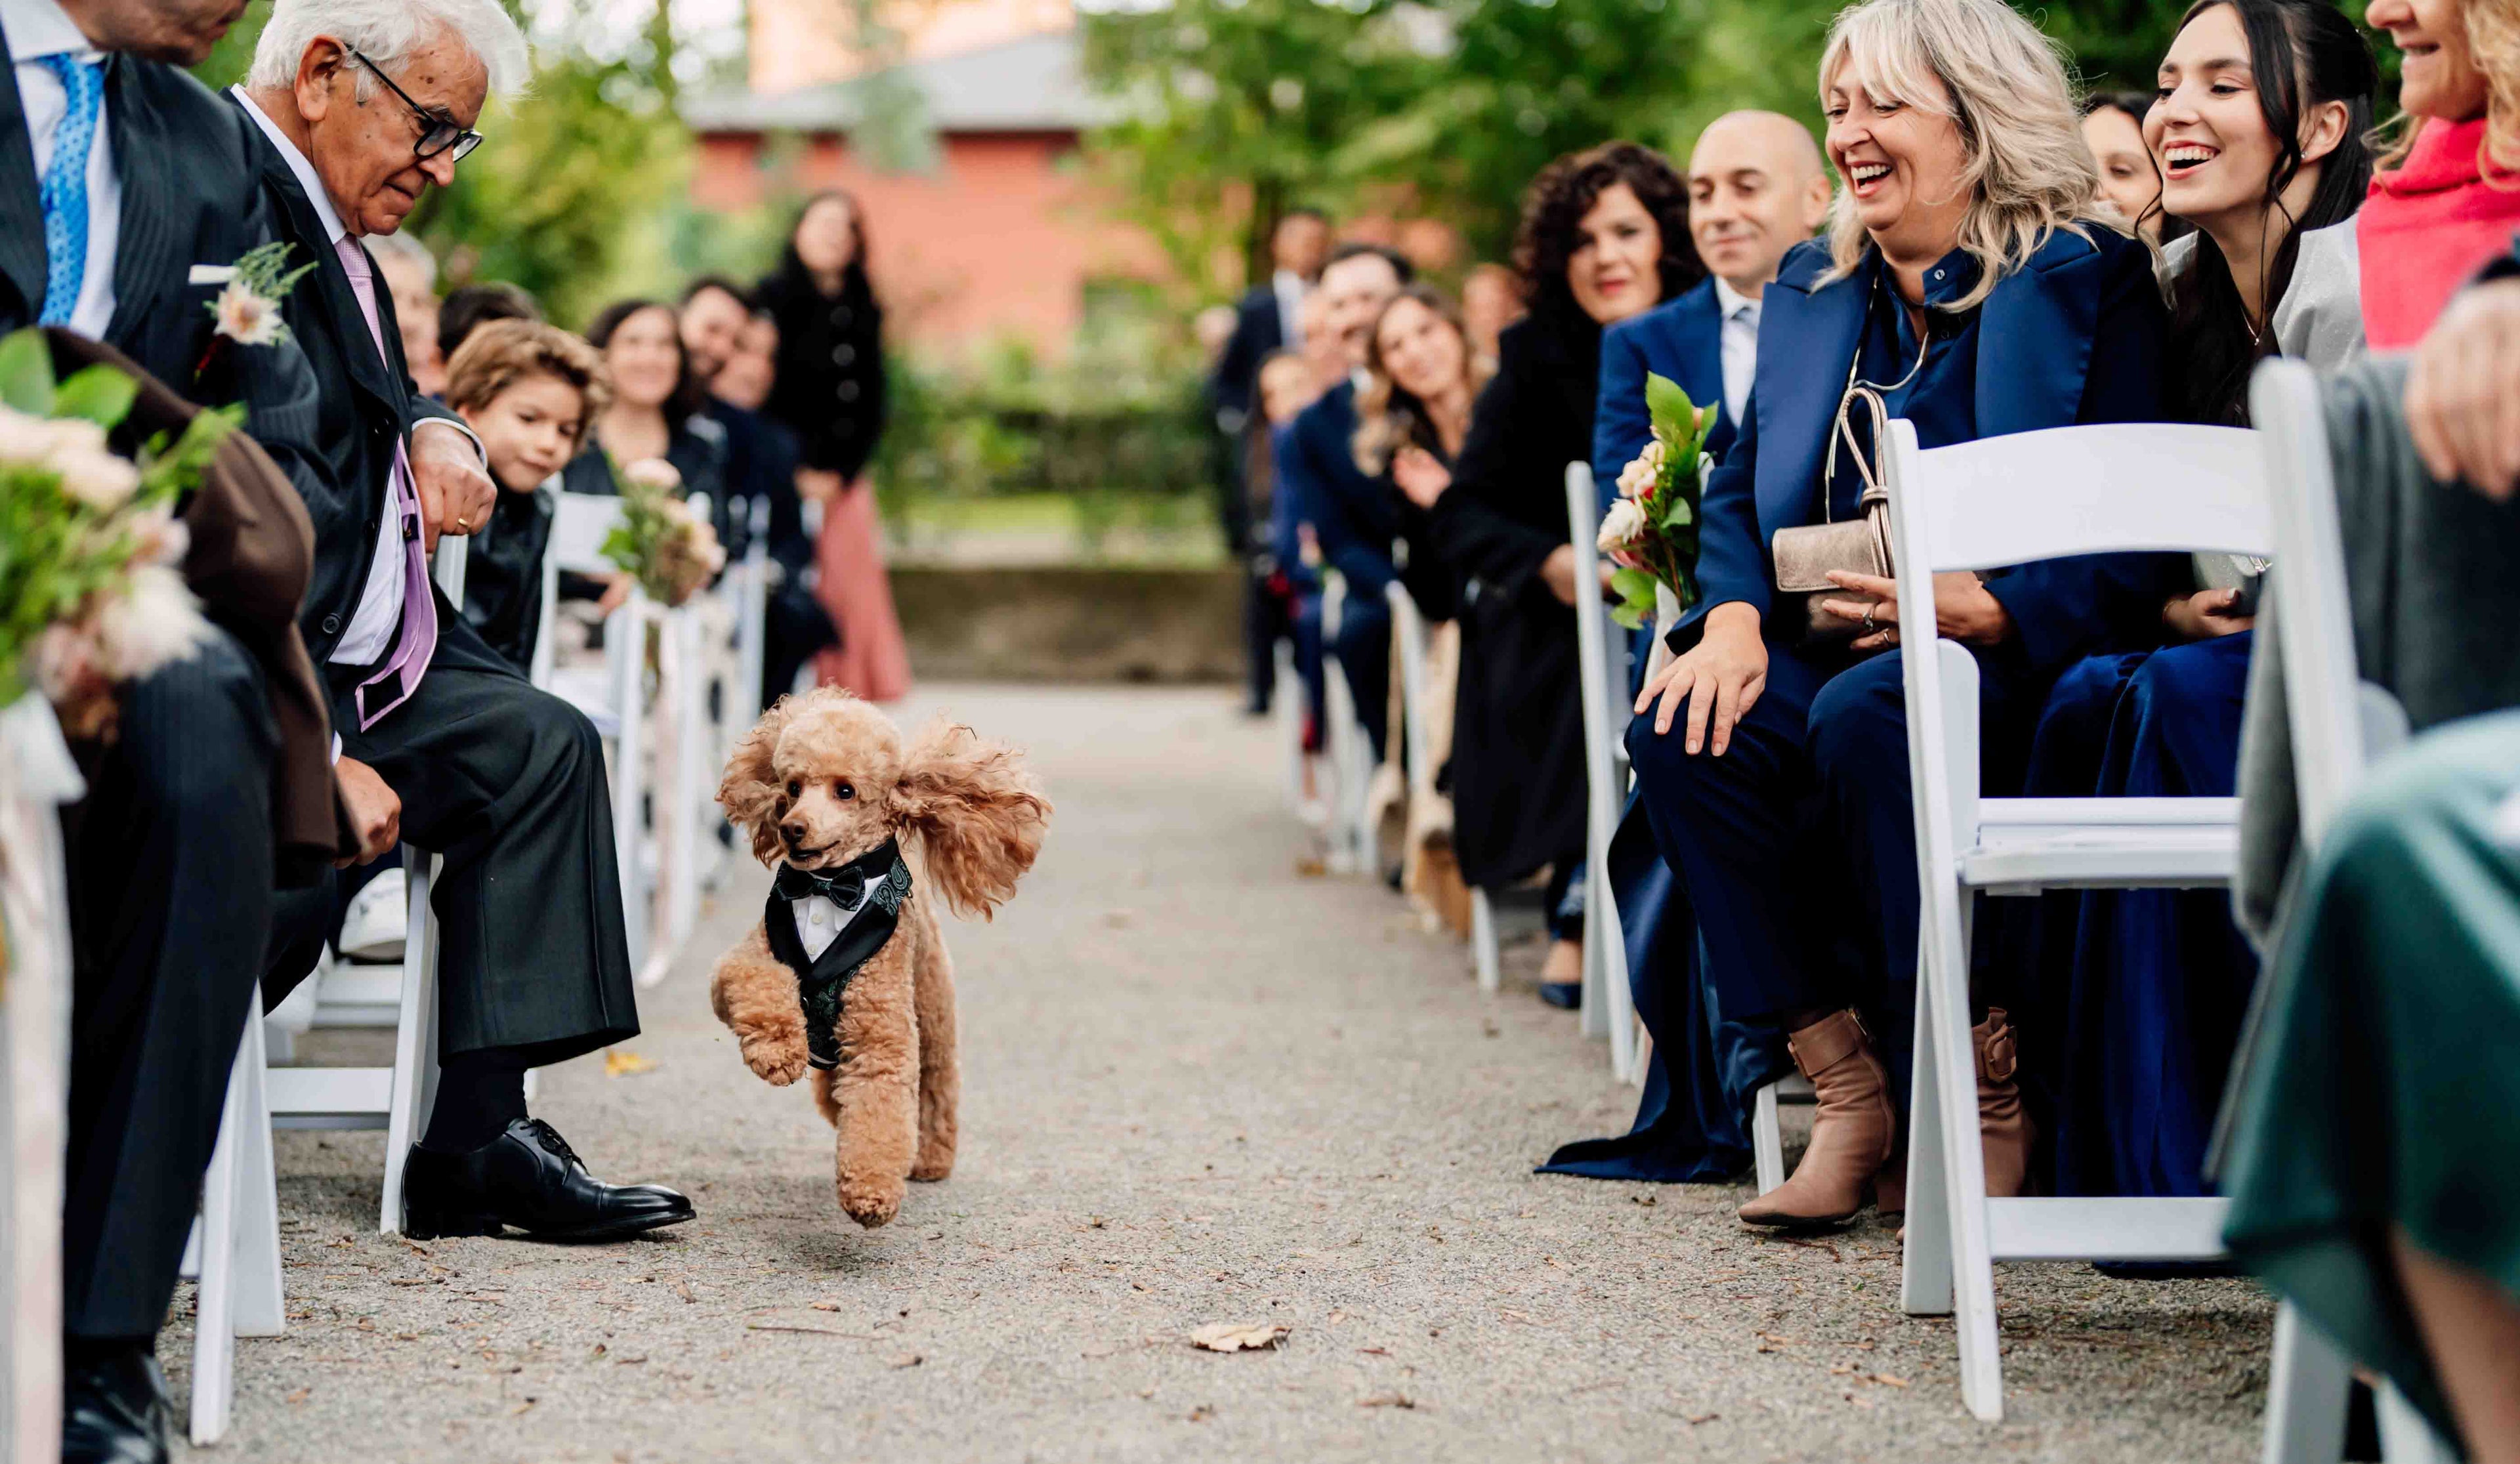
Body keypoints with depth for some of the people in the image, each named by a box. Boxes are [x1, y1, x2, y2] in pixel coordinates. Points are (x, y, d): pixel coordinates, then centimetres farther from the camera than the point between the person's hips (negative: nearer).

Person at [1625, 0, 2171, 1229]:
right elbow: (1742, 485, 15)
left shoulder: (2086, 275, -1)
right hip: (1833, 649, 6)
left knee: (1867, 713, -36)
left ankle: (1981, 1102, -23)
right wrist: (1734, 616, -7)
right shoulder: (1812, 287, 19)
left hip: (2016, 660, -5)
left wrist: (1984, 610, -24)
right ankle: (1846, 1091, -18)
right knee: (1682, 728, -25)